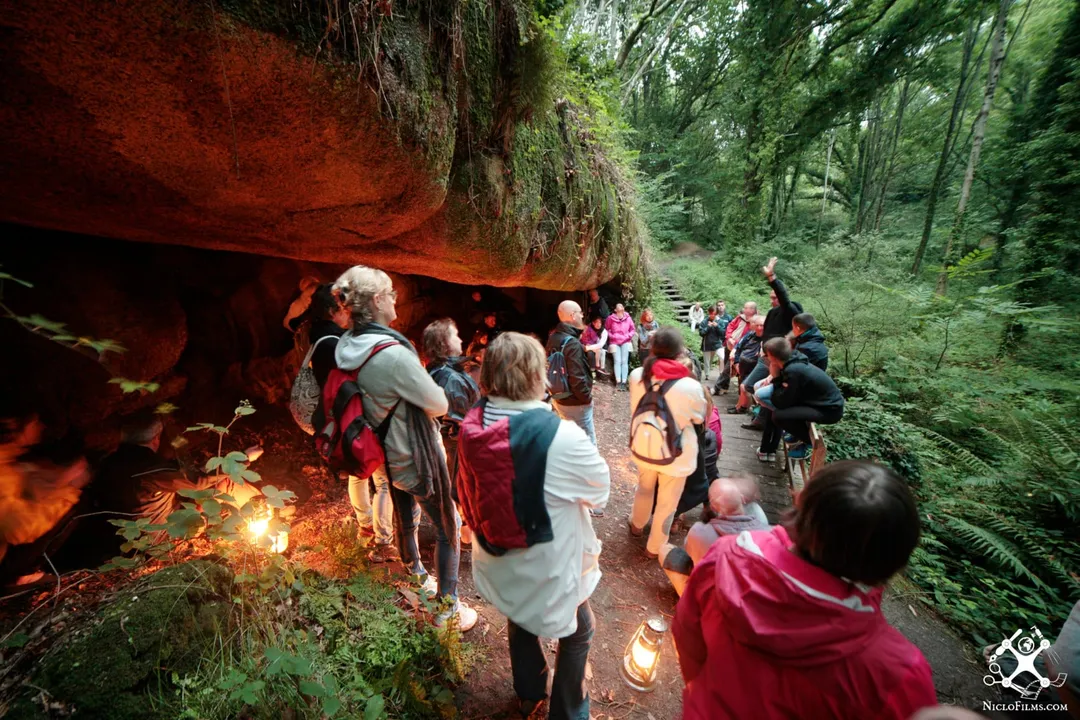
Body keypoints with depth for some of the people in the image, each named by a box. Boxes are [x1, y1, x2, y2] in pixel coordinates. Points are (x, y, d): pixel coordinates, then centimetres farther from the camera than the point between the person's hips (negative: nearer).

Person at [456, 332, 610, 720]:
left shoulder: (471, 426, -18)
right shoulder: (561, 436, -34)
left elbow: (471, 493, -2)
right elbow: (601, 489, -17)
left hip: (498, 562, 5)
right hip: (548, 567, -5)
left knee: (519, 619, 34)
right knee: (576, 631, 27)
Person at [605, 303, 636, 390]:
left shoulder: (628, 318, -4)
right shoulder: (610, 318, -5)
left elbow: (633, 330, 6)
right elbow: (606, 329, 6)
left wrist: (628, 336, -9)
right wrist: (611, 336, -7)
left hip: (626, 342, 1)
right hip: (615, 342, -1)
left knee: (624, 361, -4)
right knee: (617, 361, -7)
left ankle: (624, 382, -3)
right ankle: (618, 382, -6)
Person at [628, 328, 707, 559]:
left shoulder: (637, 376, -17)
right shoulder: (690, 386, -27)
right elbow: (699, 418, -7)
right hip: (676, 455, -3)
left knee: (644, 488, 32)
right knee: (667, 504, 21)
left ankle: (637, 524, 57)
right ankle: (655, 547, 42)